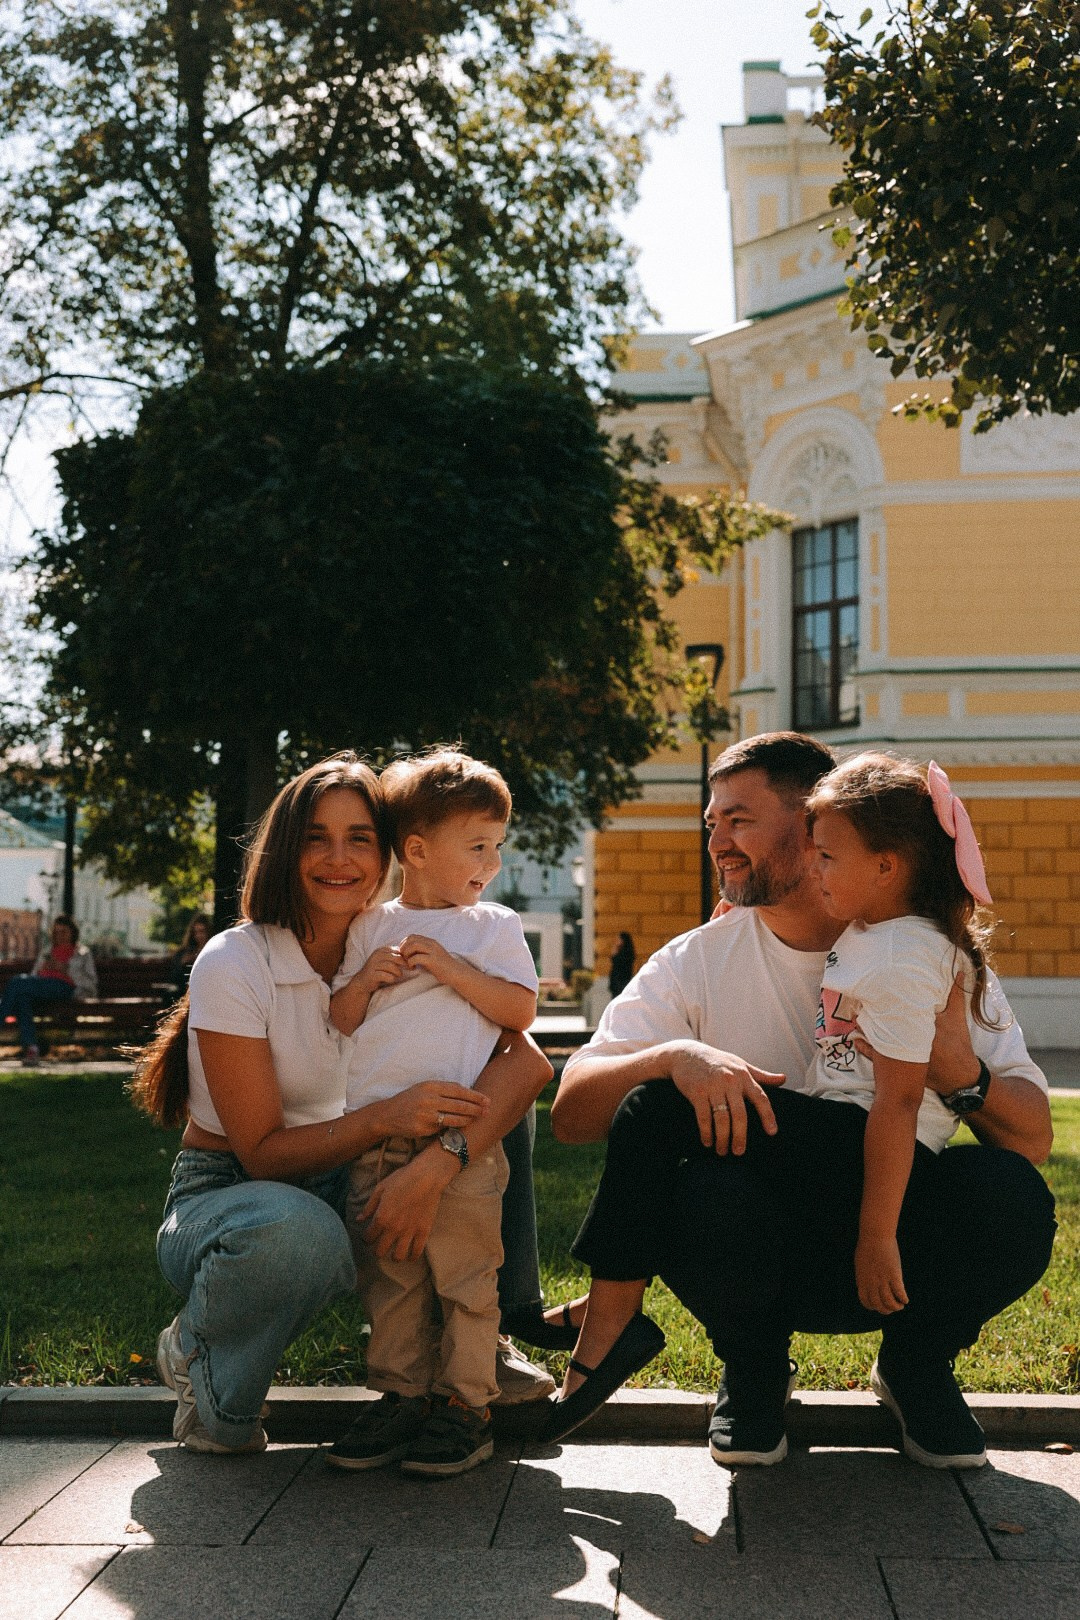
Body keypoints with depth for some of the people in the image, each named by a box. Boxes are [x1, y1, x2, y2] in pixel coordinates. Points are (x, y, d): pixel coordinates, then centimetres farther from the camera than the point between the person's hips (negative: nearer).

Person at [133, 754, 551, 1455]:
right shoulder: (234, 964, -18)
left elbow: (527, 1061, -20)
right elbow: (263, 1154, -20)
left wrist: (434, 1163, -38)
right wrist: (385, 1117, -37)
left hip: (343, 1186, 5)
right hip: (225, 1198, -5)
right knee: (297, 1229, -40)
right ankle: (203, 1371, -7)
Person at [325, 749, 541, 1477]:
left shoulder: (494, 926, 7)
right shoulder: (372, 928, 13)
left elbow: (521, 1009, -4)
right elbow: (341, 1021, 15)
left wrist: (451, 967, -11)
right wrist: (366, 978, -4)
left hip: (460, 1132, -3)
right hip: (374, 1133, 3)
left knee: (464, 1271, -3)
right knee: (387, 1274, 9)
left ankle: (466, 1405, 7)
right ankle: (402, 1395, 20)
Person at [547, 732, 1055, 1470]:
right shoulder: (696, 963, -2)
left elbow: (1035, 1138, -5)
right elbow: (572, 1111, -11)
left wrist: (962, 1076, -27)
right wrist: (675, 1057, -31)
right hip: (769, 1268, 0)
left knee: (1007, 1196, -30)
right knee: (708, 1198, -34)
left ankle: (919, 1362, 3)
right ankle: (755, 1371, 1)